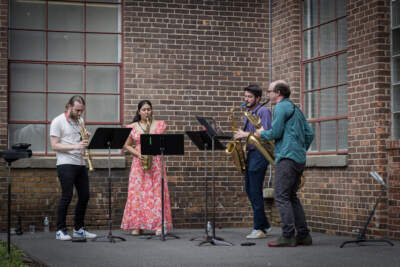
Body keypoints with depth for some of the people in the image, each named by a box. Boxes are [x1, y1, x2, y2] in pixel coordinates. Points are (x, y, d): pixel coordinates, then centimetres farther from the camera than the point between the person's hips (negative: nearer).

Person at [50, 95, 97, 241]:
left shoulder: (80, 121, 15)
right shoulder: (58, 121, -5)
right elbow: (54, 146, -11)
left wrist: (86, 137, 1)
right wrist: (75, 147, -20)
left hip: (81, 163, 7)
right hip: (66, 164, -7)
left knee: (84, 196, 7)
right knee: (67, 196, -9)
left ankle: (79, 229, 18)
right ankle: (60, 230, 0)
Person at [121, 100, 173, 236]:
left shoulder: (159, 125, 8)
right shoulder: (133, 127, 8)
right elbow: (127, 145, 9)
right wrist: (137, 154, -8)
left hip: (155, 162, 0)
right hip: (139, 162, 0)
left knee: (157, 192, -5)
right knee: (137, 192, -3)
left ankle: (159, 225, -3)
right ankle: (137, 226, 2)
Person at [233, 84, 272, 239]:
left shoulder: (263, 111, -7)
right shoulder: (248, 113, 19)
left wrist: (246, 134, -17)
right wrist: (241, 137, 7)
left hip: (259, 153, -9)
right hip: (250, 153, 9)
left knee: (255, 191, -9)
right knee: (249, 191, 10)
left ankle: (259, 229, -3)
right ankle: (265, 225, 19)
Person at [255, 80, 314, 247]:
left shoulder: (281, 108, -6)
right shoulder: (295, 108, 23)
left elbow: (275, 133, -14)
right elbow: (309, 134, 20)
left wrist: (262, 133, 4)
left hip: (287, 157, -10)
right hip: (299, 159, 10)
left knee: (281, 196, -10)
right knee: (291, 197, 14)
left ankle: (288, 236, -14)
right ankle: (303, 235, 12)